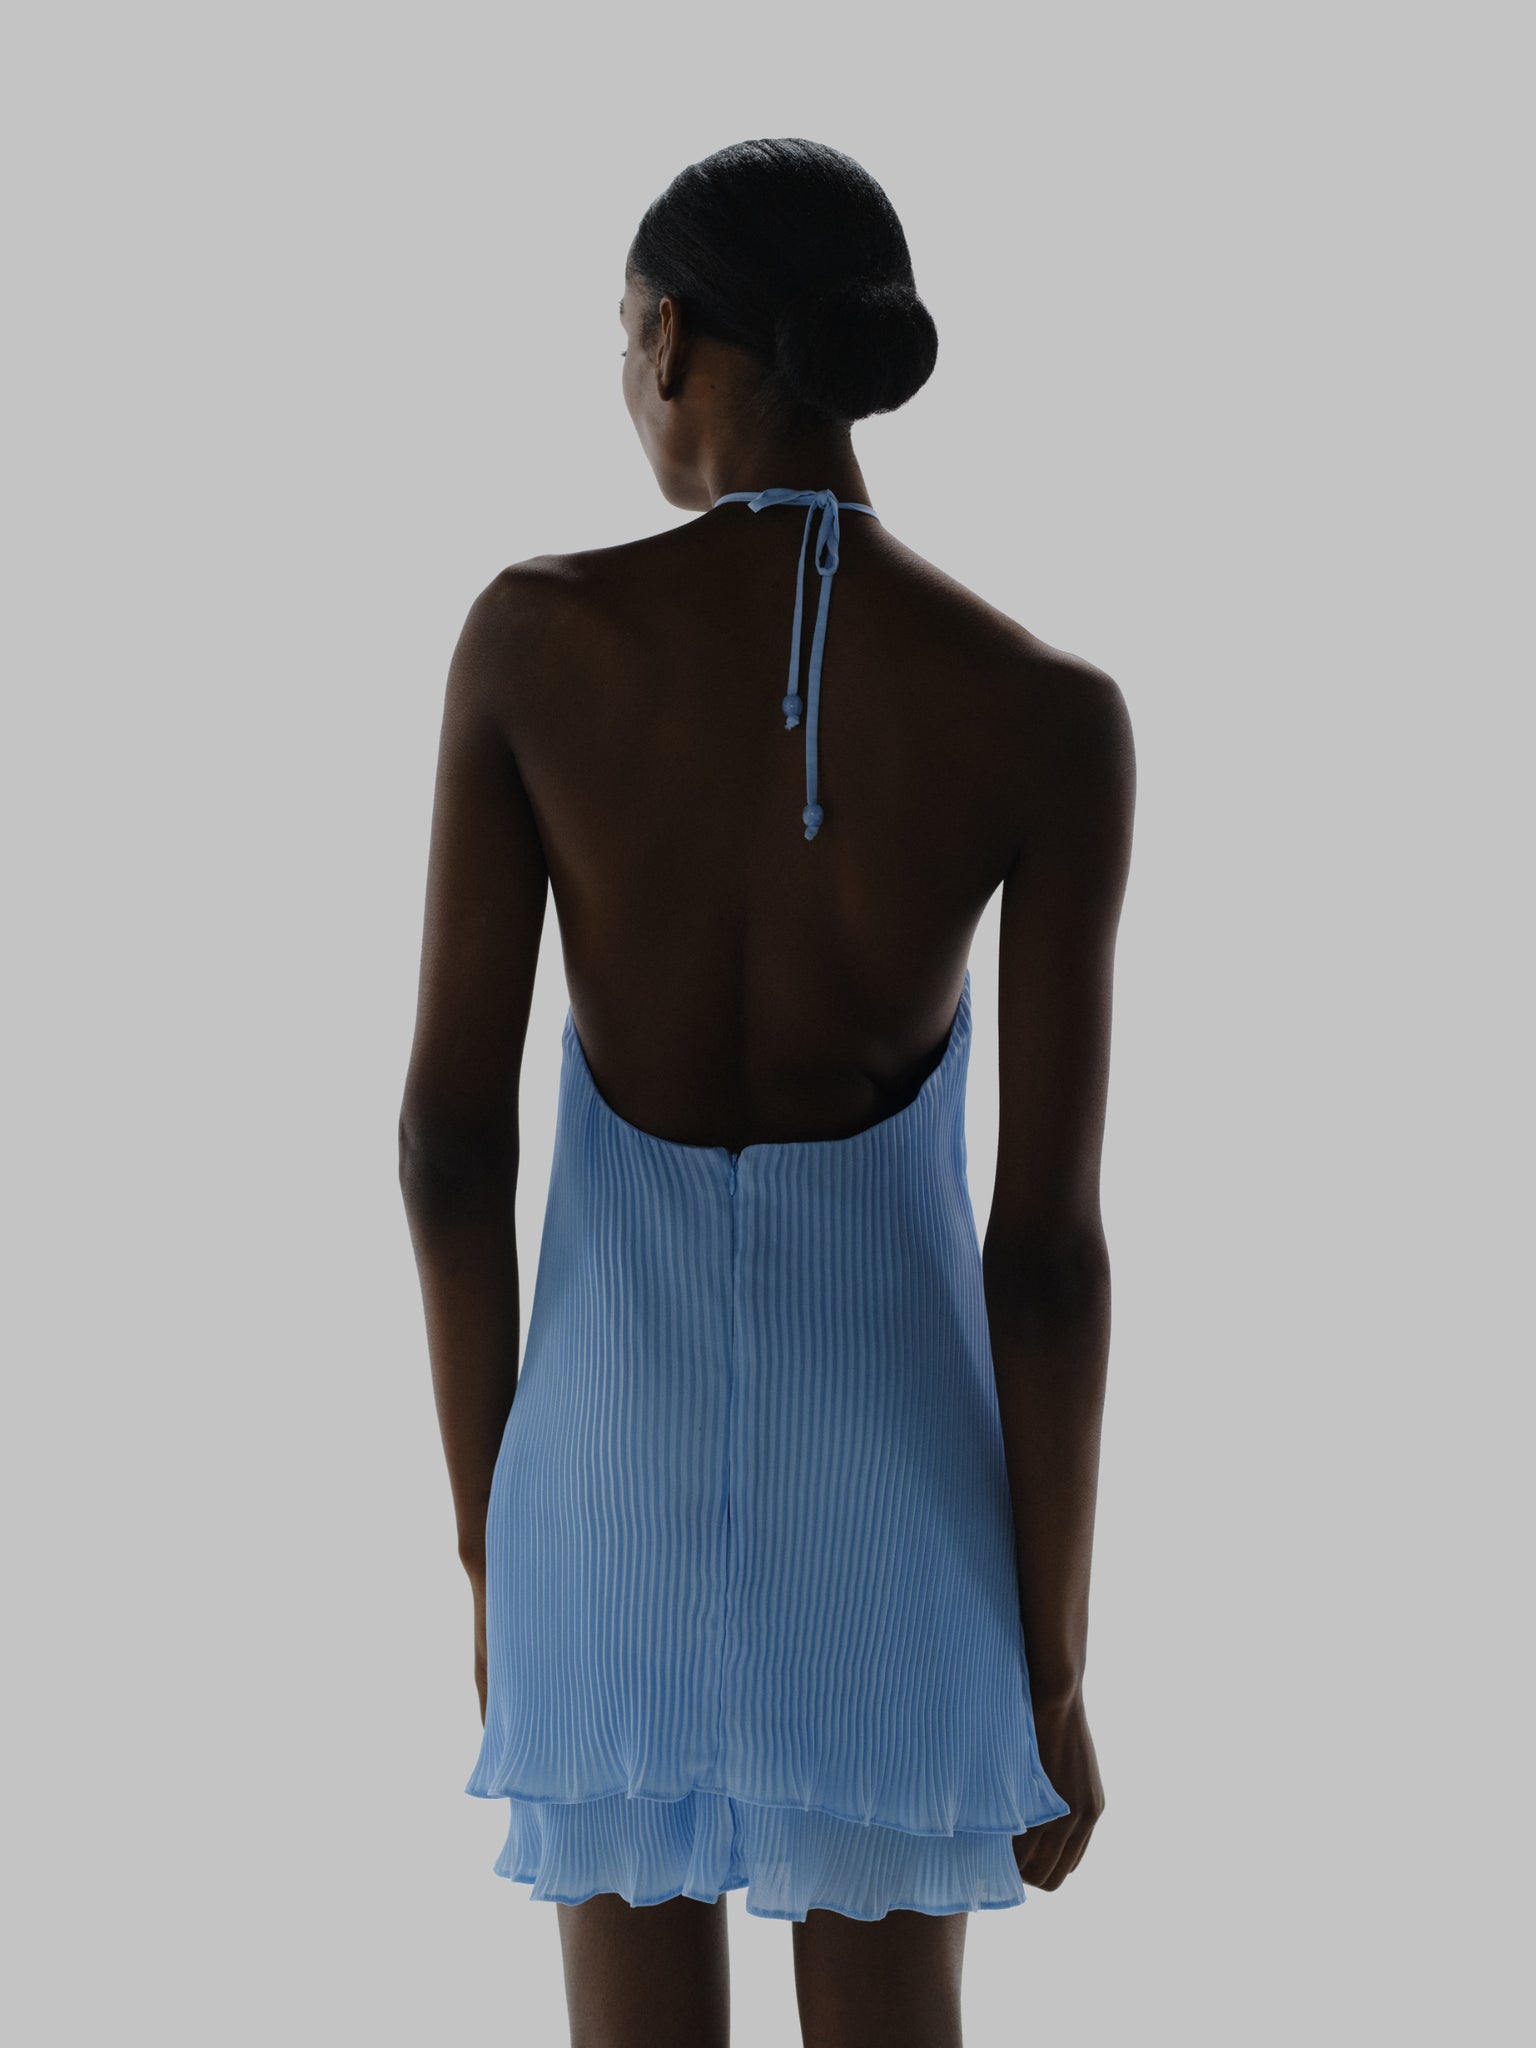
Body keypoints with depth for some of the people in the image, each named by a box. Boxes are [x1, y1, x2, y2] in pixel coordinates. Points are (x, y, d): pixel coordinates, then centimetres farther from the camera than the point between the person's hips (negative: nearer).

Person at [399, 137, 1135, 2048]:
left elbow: (449, 1128, -9)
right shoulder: (1051, 716, -16)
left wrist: (488, 1543, 7)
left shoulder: (529, 633, -14)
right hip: (890, 1517, 0)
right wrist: (1057, 1681, -1)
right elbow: (1049, 1245, -14)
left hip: (616, 1486, 1)